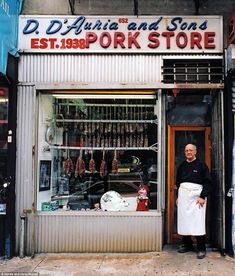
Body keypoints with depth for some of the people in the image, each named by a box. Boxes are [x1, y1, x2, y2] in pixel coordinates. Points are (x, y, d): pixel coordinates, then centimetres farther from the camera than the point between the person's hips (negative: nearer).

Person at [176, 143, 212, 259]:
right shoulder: (182, 166, 16)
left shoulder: (201, 165, 1)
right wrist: (178, 196, 15)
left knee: (198, 222, -8)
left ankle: (201, 249, 0)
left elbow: (208, 182, -5)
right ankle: (187, 244, 17)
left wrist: (203, 197, -12)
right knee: (183, 221, 5)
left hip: (196, 195, -5)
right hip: (183, 195, 5)